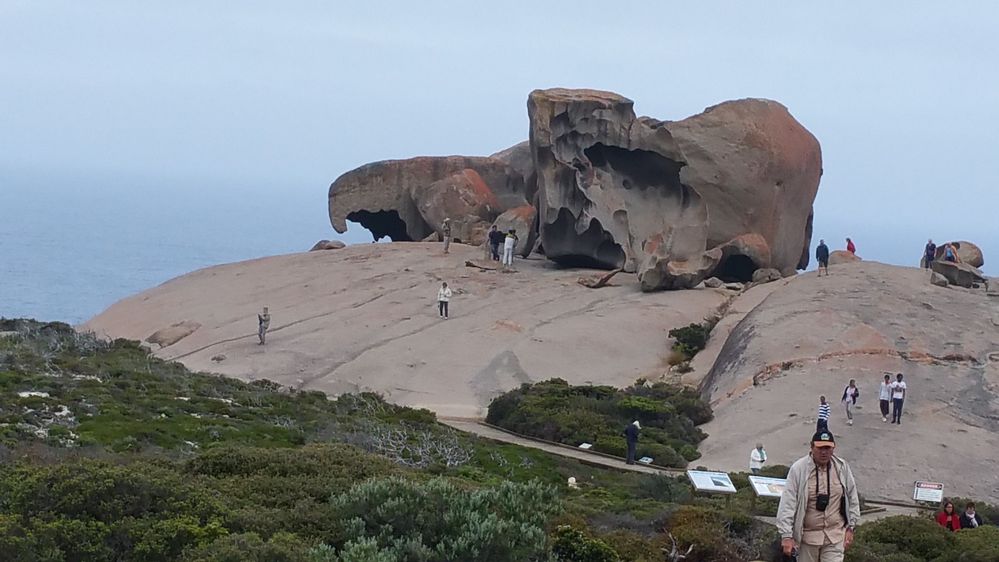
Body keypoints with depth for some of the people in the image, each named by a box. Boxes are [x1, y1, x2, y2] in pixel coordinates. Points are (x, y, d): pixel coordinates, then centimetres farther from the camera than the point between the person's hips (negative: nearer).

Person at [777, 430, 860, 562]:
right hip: (807, 535, -2)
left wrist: (850, 528, 9)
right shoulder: (798, 469, -11)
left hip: (835, 535, 2)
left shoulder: (842, 467, -1)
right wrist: (787, 536, -15)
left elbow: (853, 498, 10)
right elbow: (787, 503, -11)